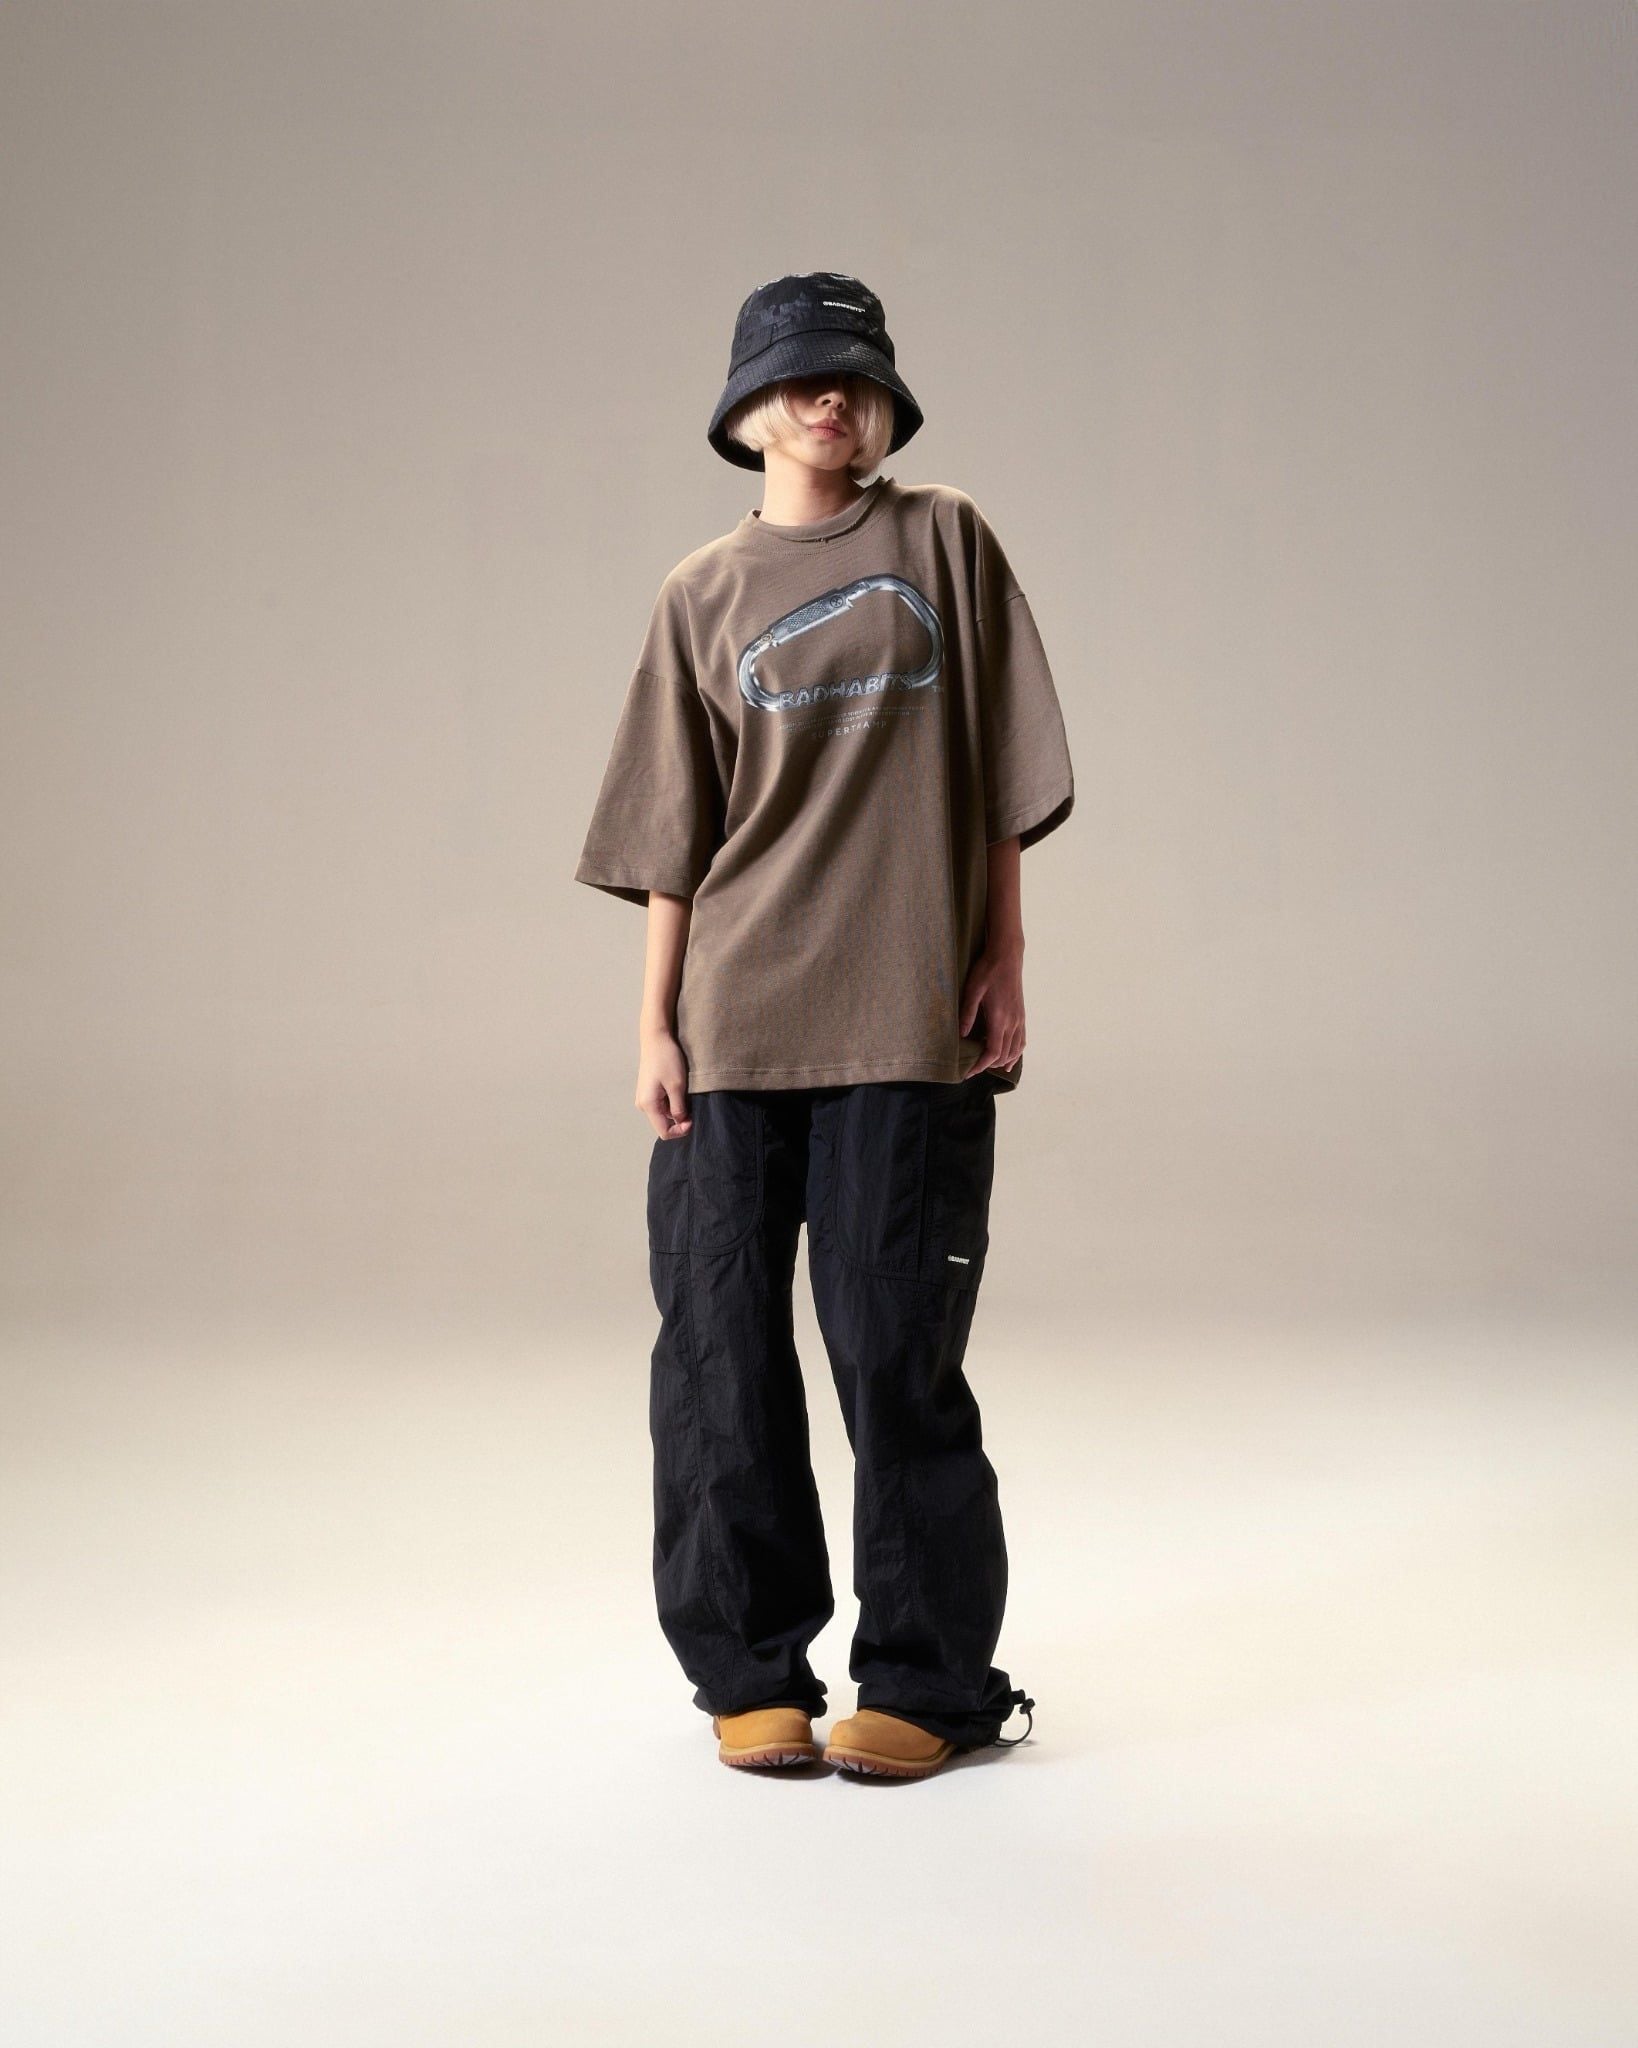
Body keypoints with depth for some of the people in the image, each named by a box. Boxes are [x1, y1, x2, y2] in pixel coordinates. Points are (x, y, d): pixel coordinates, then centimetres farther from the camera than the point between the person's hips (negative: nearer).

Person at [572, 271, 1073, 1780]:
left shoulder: (944, 542, 8)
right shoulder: (704, 594, 11)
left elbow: (999, 777, 6)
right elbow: (672, 836, 8)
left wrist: (1003, 966, 1)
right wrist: (653, 1025, 3)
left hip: (909, 1023, -2)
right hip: (731, 1025, 2)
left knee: (898, 1348, 0)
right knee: (721, 1349, 3)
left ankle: (930, 1679, 13)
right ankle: (750, 1671, 18)